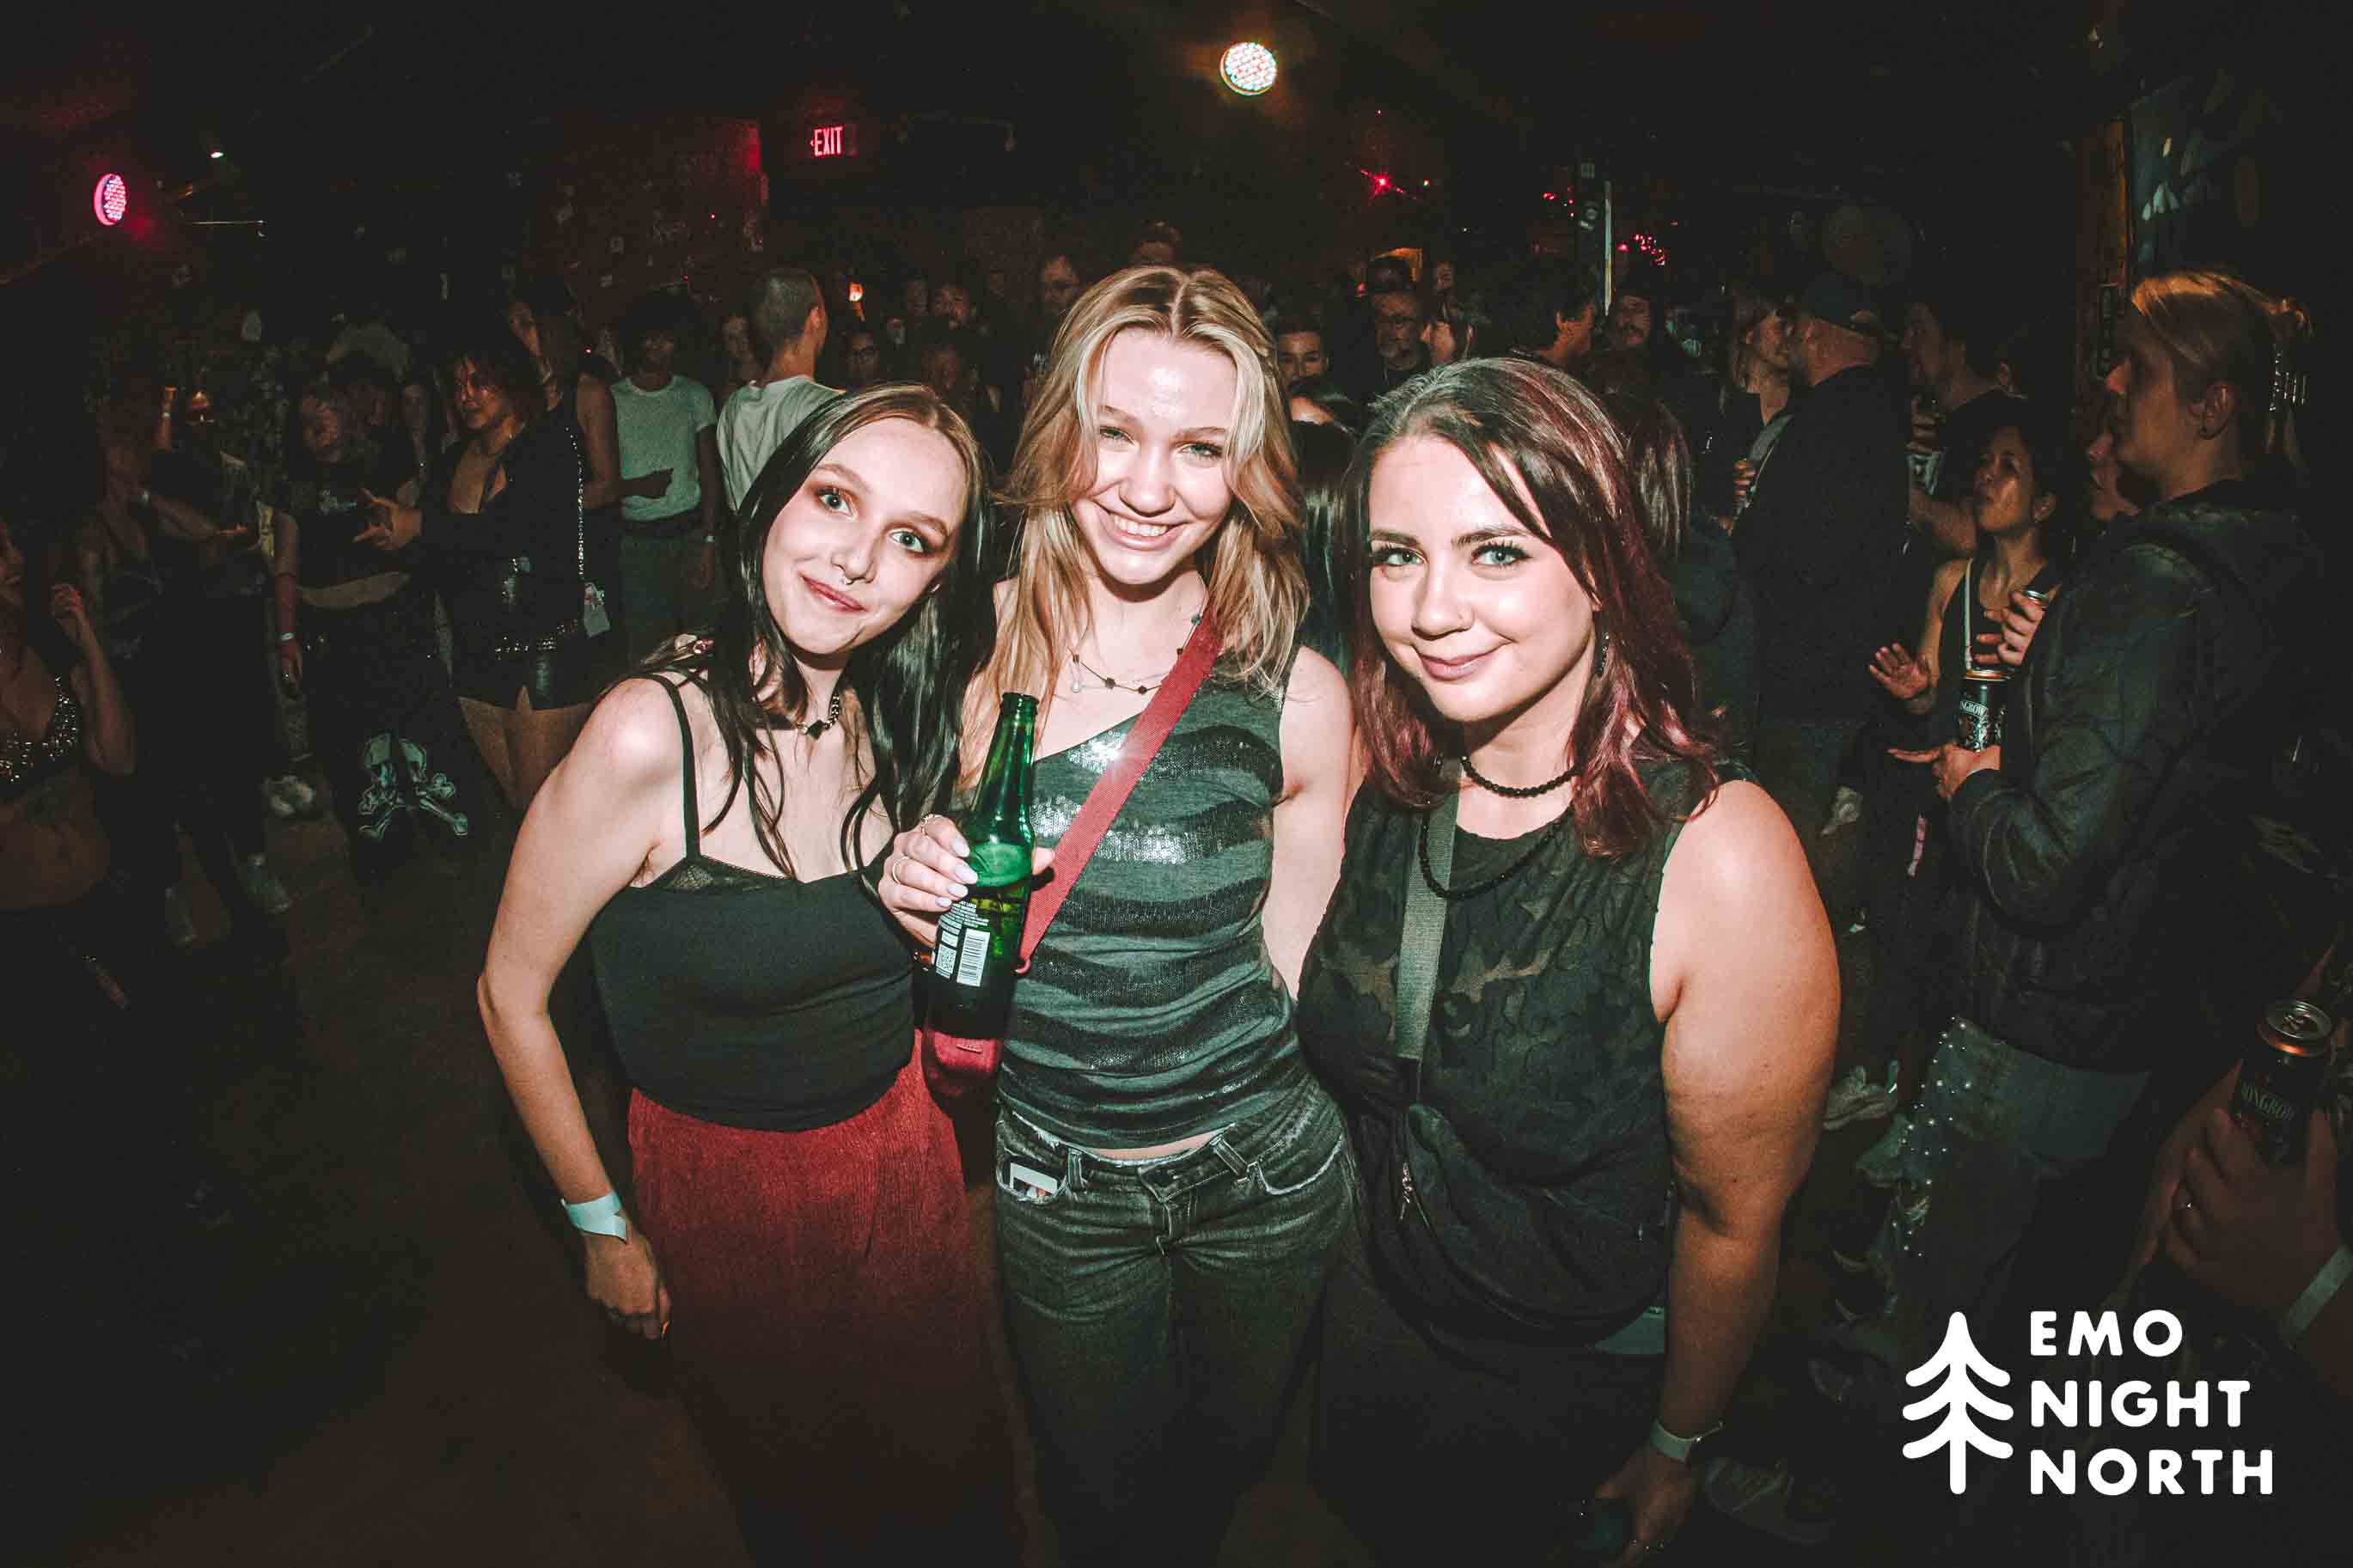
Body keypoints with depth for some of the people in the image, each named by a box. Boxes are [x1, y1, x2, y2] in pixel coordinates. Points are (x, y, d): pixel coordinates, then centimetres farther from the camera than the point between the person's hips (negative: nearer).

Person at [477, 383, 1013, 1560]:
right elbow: (511, 994, -14)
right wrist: (603, 1226, -6)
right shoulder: (652, 732, -26)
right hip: (728, 1183, -4)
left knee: (950, 1468, 24)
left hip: (904, 1150, 4)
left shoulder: (901, 721, -9)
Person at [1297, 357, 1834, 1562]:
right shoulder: (1386, 784, -15)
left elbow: (1734, 1219, -18)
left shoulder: (1721, 855, -31)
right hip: (1378, 1303, 5)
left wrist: (1674, 1448, -5)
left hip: (1578, 1377, -4)